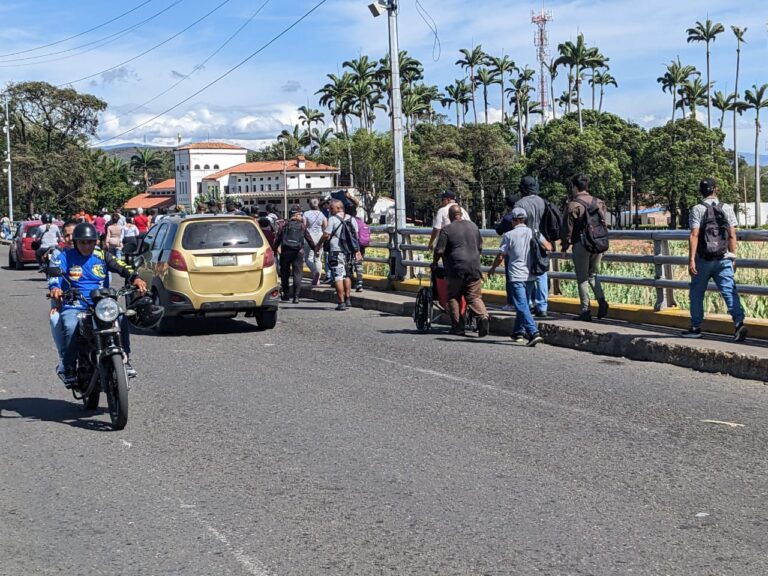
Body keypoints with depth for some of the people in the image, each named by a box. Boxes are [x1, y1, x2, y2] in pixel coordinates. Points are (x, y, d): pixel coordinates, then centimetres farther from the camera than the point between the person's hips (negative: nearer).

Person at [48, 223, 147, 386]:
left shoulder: (102, 256, 12)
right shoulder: (65, 257, 8)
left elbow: (121, 267, -3)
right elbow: (54, 274, -8)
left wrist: (135, 278, -25)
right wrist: (55, 288, -32)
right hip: (74, 306, -2)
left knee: (122, 320, -26)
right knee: (70, 327, -34)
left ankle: (125, 360, -9)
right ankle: (68, 368, -17)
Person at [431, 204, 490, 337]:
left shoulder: (446, 230, -5)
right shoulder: (473, 226, 12)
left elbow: (439, 250, -7)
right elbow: (480, 248, 19)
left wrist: (434, 263, 11)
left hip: (456, 269, -4)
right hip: (474, 268, 4)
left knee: (453, 297, 9)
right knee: (475, 297, 5)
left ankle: (458, 327, 7)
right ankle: (483, 317, -20)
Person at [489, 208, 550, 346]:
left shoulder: (509, 235, -6)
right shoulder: (534, 233, 3)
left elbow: (500, 256, -3)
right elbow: (548, 247, 3)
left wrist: (493, 268, 15)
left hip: (516, 276, -5)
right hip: (531, 276, 5)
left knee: (522, 306, -9)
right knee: (524, 304, 19)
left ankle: (534, 333, -22)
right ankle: (518, 332, 27)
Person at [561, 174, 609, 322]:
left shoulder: (573, 205, -9)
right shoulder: (598, 202, 8)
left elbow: (568, 228, -7)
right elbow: (605, 222, 9)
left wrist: (565, 245, 5)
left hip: (581, 245, -5)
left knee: (582, 278, 4)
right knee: (593, 274, 20)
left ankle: (585, 311, 3)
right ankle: (601, 300, -3)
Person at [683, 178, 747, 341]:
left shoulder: (697, 209, -5)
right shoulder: (727, 209, 5)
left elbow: (694, 236, -13)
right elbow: (732, 236, 3)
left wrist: (691, 260, -14)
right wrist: (733, 257, 11)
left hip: (703, 260, -2)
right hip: (724, 259, 2)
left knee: (696, 293, 12)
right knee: (729, 292, -3)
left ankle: (696, 328, 18)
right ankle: (739, 322, -21)